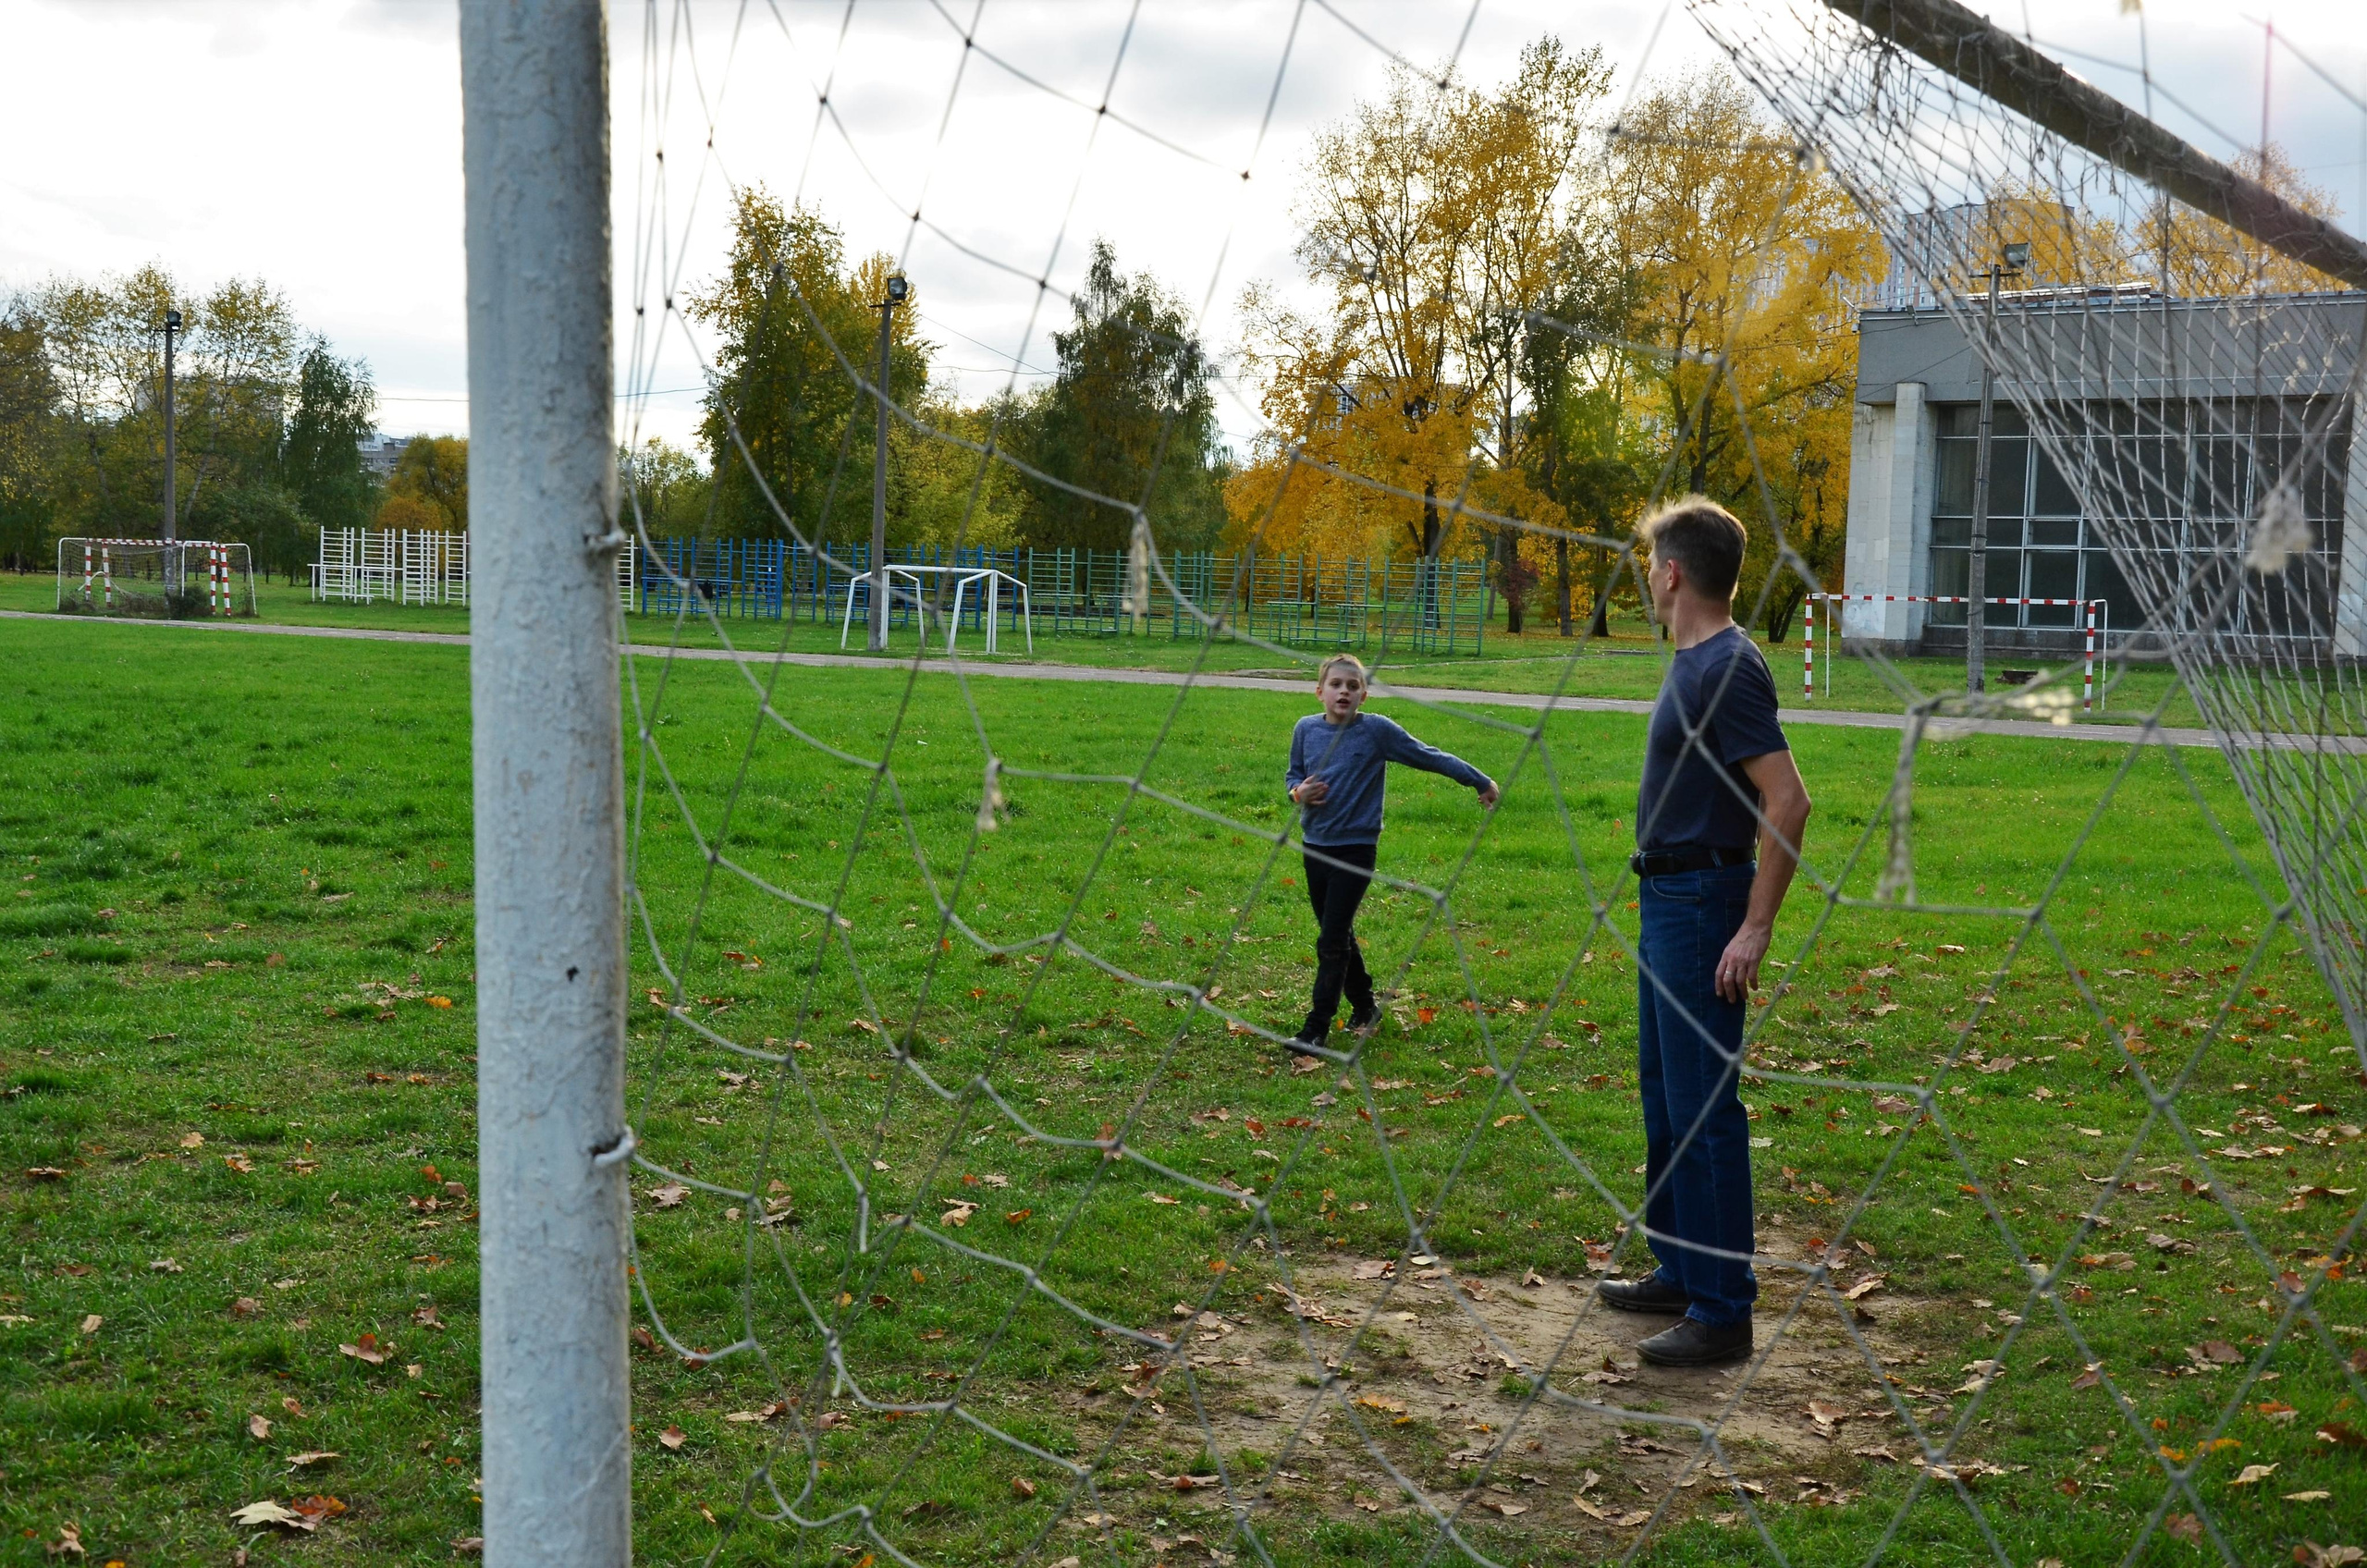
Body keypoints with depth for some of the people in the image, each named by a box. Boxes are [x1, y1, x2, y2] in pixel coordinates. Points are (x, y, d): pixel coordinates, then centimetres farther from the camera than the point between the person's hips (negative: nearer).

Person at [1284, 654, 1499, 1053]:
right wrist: (1299, 792, -8)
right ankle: (1364, 1005, 35)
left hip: (1356, 847, -5)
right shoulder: (1306, 729, 1)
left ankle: (1317, 1027, -3)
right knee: (1338, 935, 16)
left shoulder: (1378, 730, -9)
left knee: (1332, 940, -8)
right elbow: (1293, 775, 16)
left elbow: (1429, 758, -1)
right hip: (1315, 845, 5)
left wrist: (1481, 782, 4)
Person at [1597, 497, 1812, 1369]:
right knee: (1665, 1095, 17)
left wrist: (1755, 928, -24)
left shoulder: (1728, 668, -19)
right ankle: (1681, 1271, 28)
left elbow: (1787, 801, -25)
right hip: (1667, 901, 11)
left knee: (1703, 1105, -7)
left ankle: (1723, 1309, 0)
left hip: (1701, 904, -11)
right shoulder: (1693, 663, 13)